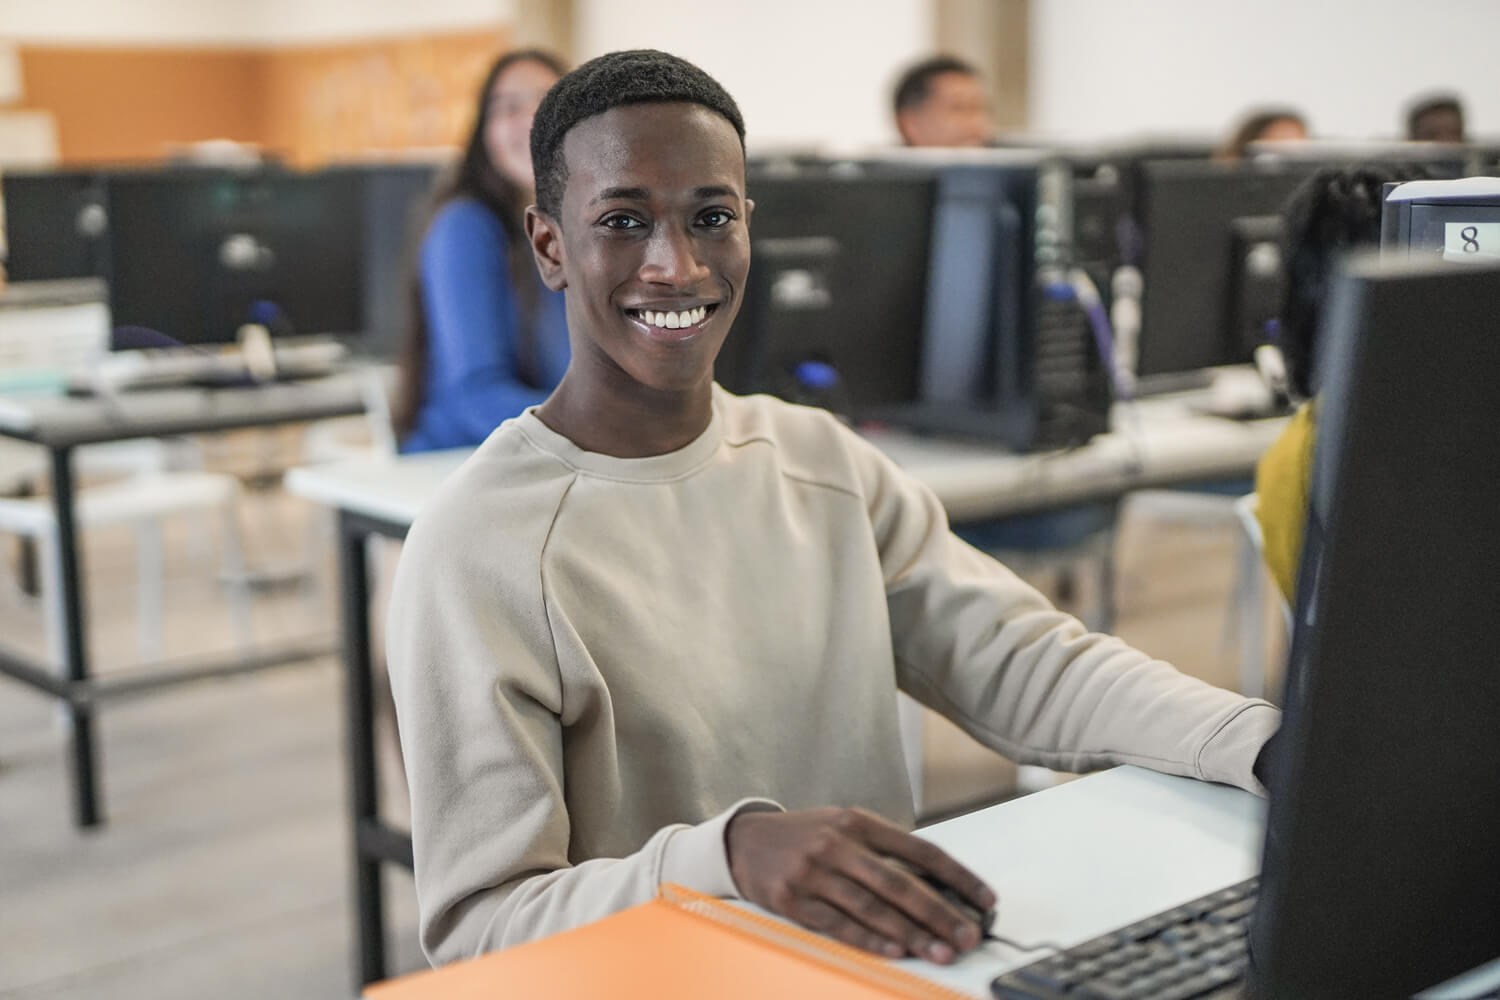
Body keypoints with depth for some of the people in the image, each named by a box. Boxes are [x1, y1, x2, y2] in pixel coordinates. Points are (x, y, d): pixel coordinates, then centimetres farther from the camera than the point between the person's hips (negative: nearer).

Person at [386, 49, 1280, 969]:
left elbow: (1028, 665, 4)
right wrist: (731, 852, -33)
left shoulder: (824, 463, 9)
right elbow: (477, 925, -16)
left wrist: (1272, 743, -12)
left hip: (889, 961, 3)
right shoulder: (478, 554, -12)